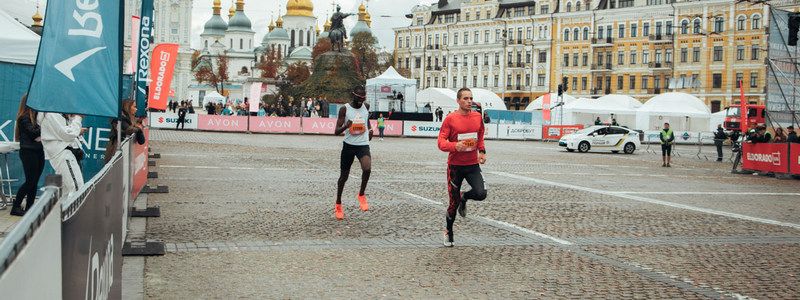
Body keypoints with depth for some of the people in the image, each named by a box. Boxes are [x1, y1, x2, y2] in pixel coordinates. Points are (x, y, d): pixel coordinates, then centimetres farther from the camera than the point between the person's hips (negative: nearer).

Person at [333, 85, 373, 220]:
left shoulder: (366, 107, 3)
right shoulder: (344, 109, -9)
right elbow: (336, 131, -12)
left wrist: (370, 129, 14)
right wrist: (346, 126, -31)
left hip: (363, 145, 1)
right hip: (348, 145, -1)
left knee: (367, 169, -26)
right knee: (344, 175, 8)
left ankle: (361, 195, -2)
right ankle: (338, 204, 28)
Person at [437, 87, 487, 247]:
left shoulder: (477, 117, 3)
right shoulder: (450, 119, -9)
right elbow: (441, 142, -11)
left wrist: (482, 151, 6)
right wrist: (455, 146, -29)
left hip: (473, 164, 3)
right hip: (455, 166, -3)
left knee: (481, 194, -19)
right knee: (454, 202, 4)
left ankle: (464, 197, 18)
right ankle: (448, 231, 28)